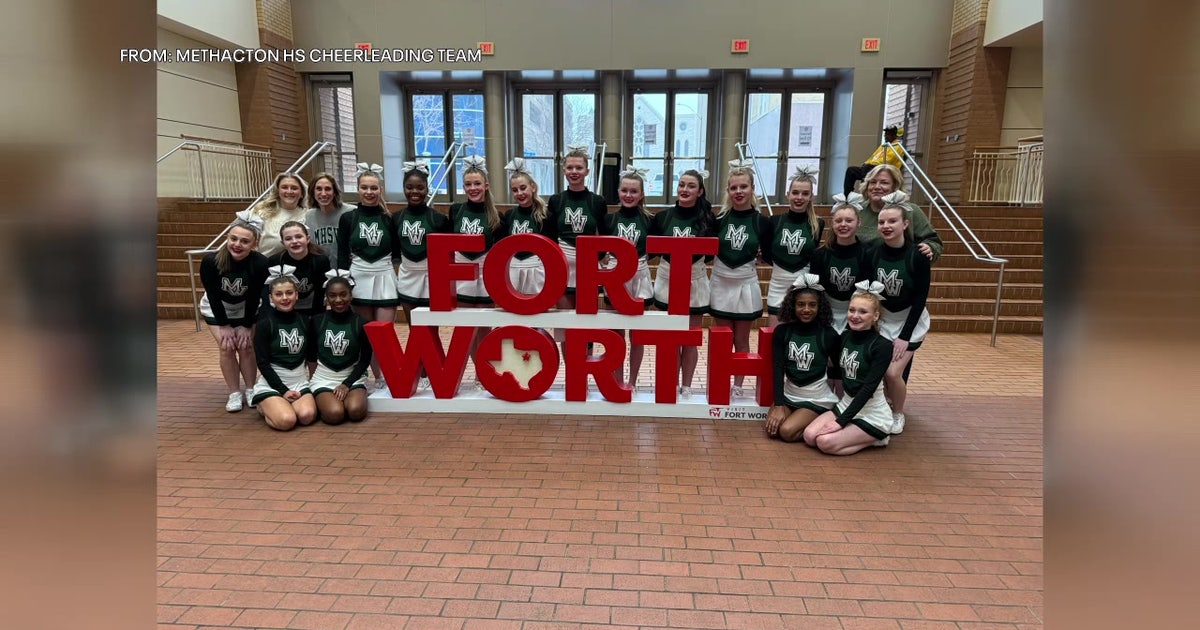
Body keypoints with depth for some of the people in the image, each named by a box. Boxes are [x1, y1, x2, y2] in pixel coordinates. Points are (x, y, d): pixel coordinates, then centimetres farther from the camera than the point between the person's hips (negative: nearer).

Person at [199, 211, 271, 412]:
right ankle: (234, 393, 4)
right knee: (226, 347, -9)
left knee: (246, 346, -5)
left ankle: (250, 390, 12)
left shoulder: (260, 263, -32)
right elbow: (213, 297, -21)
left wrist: (246, 326, -14)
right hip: (217, 310, 0)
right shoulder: (210, 261, -32)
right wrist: (224, 326, -15)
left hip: (246, 309, 0)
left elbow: (254, 298, -20)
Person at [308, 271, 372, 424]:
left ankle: (346, 399, 4)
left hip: (352, 377, 0)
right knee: (335, 414, -27)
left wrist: (347, 384, -11)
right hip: (323, 377, 0)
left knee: (356, 411, -30)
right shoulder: (317, 321, 0)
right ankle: (322, 402, 6)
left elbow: (365, 360, -1)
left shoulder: (361, 324, -3)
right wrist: (311, 379, -4)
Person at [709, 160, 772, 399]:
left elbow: (770, 256, 0)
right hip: (721, 284, 1)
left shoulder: (761, 221, -4)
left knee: (741, 341, 10)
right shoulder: (719, 218, -2)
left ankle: (738, 386, 22)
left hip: (746, 286, 0)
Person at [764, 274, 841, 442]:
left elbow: (841, 370, 5)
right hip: (788, 395, 4)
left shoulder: (828, 335, -9)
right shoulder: (782, 331, -3)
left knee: (787, 431, -21)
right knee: (772, 430, -16)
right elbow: (778, 369, -9)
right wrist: (778, 405, -16)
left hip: (816, 399, -3)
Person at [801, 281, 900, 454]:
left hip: (873, 414, -6)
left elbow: (868, 388, -21)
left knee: (825, 442, -22)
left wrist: (841, 421, -22)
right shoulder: (845, 337, 2)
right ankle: (864, 436, 8)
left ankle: (877, 438, 2)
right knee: (810, 436, -13)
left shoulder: (882, 346, -17)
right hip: (846, 404, 6)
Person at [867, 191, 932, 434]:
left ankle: (899, 414, 15)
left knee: (893, 372, -12)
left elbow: (920, 298, -16)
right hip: (884, 319, 3)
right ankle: (885, 409, 25)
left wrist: (904, 336, -17)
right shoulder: (874, 253, -12)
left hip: (912, 322, -3)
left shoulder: (917, 256, -20)